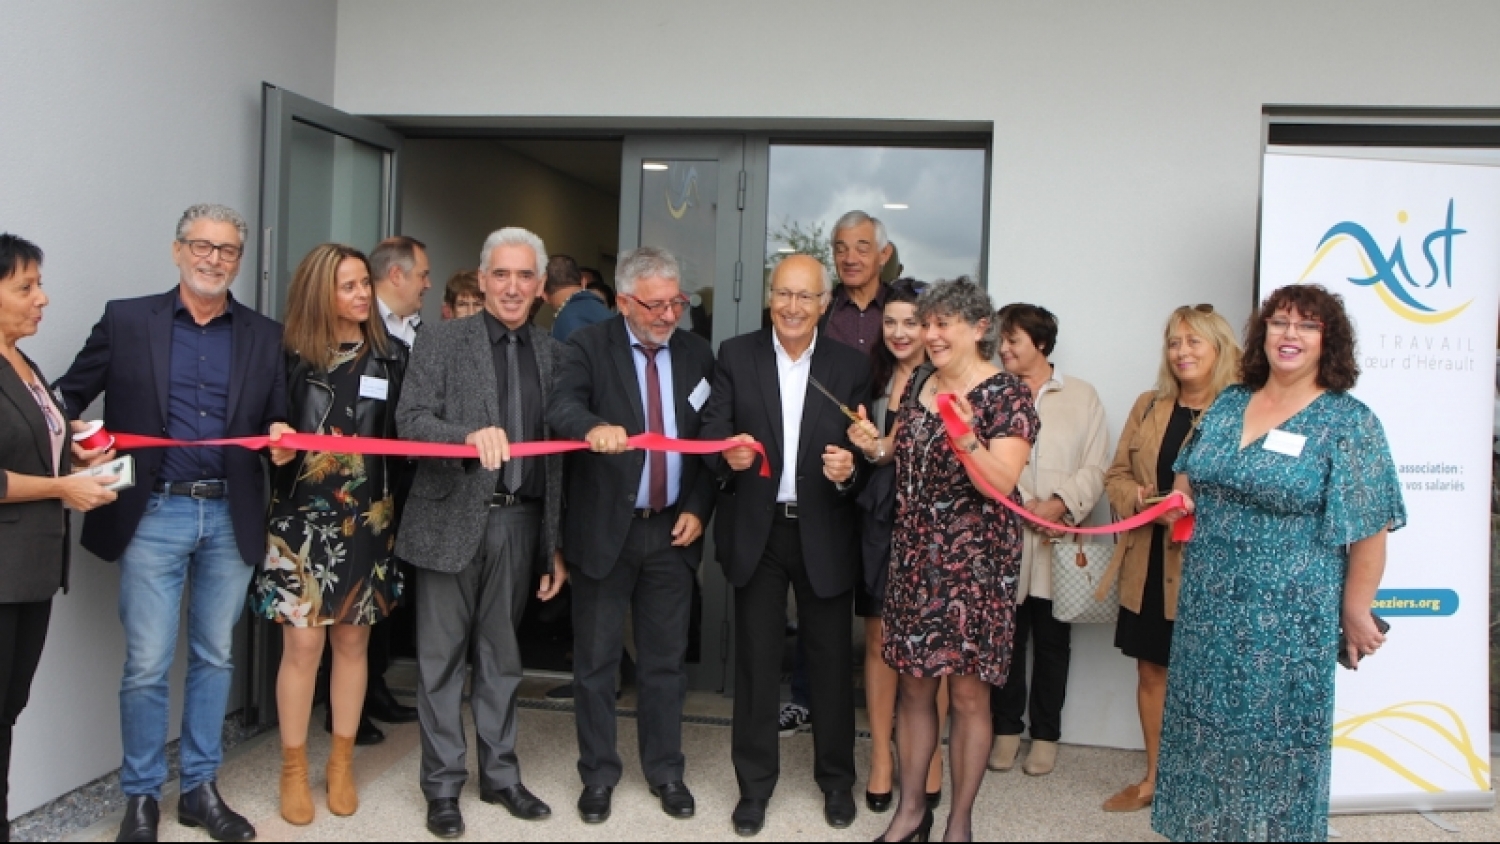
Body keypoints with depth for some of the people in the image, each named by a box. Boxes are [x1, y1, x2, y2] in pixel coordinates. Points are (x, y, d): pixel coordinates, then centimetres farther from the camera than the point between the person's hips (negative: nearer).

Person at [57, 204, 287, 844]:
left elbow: (277, 423, 9)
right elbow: (71, 394, 7)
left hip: (230, 517, 2)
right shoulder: (126, 320, 4)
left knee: (215, 657, 11)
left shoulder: (264, 337, 7)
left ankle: (200, 788, 24)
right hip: (153, 514, -2)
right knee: (147, 664, 1)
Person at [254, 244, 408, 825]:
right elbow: (268, 429, 4)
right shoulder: (291, 357, -1)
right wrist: (277, 446, -19)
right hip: (302, 520, -1)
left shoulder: (391, 357, 2)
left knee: (353, 642, 10)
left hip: (367, 522, 2)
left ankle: (341, 764, 25)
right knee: (302, 644, 1)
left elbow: (405, 435, 1)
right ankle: (293, 770, 18)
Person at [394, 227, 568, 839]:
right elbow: (410, 420, -10)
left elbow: (558, 452, 7)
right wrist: (471, 435, -29)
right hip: (452, 521, -3)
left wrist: (556, 543, 6)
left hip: (520, 523, 3)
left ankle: (500, 775, 27)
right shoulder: (443, 341, -1)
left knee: (502, 657, 14)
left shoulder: (552, 353, 8)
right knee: (442, 657, 6)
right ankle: (443, 785, 20)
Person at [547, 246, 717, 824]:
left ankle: (666, 772, 27)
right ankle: (598, 775, 24)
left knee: (666, 661, 12)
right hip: (605, 529, -2)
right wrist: (594, 426, -45)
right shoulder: (588, 347, -5)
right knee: (596, 661, 8)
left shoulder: (696, 353, 6)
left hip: (672, 530, 3)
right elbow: (561, 408, -23)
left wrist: (698, 507, -1)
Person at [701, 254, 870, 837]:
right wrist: (728, 453, -25)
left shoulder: (852, 366, 1)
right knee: (755, 657, 9)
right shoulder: (736, 357, 2)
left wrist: (849, 470, -23)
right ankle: (755, 783, 24)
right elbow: (712, 434, -3)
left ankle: (836, 778, 29)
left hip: (825, 533, 0)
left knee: (832, 658, 9)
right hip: (756, 530, 0)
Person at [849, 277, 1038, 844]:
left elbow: (1002, 484, -18)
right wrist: (878, 448, 1)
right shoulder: (919, 390, 10)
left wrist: (967, 436, -34)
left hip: (975, 566, -6)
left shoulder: (1007, 395, -9)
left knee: (968, 694, 4)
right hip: (914, 561, 6)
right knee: (913, 686, 12)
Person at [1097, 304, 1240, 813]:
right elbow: (1117, 474, 12)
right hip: (1148, 566, 6)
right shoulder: (1149, 406, 11)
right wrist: (1139, 497, -9)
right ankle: (1154, 777, 29)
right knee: (1151, 672, 14)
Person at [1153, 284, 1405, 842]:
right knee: (1204, 730, 13)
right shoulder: (1228, 404, 8)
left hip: (1287, 618, -5)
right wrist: (1181, 498, 1)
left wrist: (1355, 613, -8)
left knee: (1275, 736, 6)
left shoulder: (1349, 423, -8)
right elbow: (1190, 474, 22)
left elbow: (1369, 531, -8)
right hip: (1207, 608, 5)